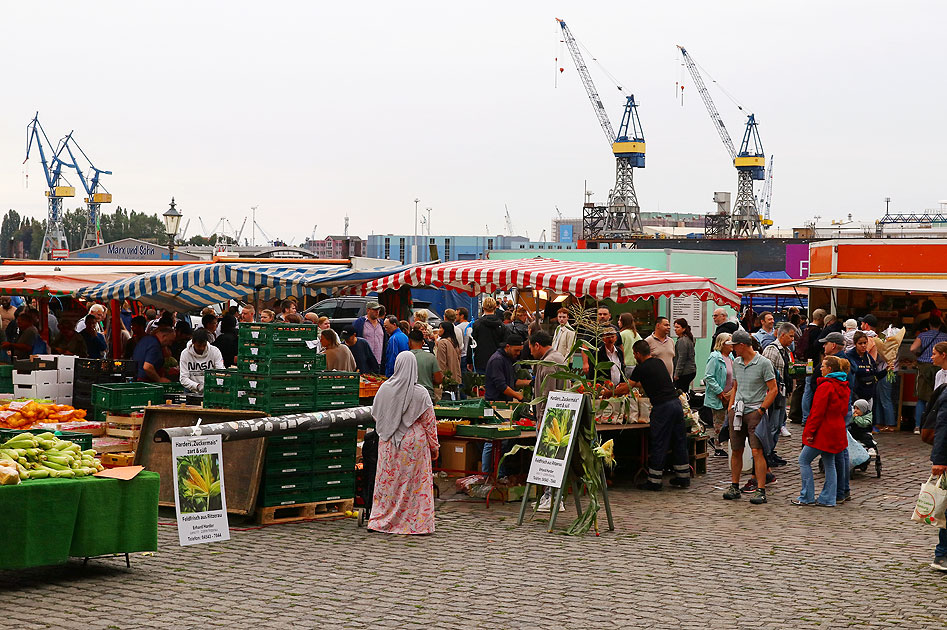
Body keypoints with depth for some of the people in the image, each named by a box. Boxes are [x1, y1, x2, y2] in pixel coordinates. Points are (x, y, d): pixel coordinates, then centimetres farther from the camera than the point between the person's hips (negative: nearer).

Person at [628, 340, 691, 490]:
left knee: (658, 444, -1)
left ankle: (654, 481, 3)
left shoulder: (641, 369, -6)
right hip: (676, 402, 8)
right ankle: (683, 477, 18)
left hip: (663, 407, -8)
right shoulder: (659, 362, 16)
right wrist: (638, 384, 45)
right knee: (679, 441, 13)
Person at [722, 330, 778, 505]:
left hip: (755, 411, -6)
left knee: (757, 451, -11)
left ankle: (760, 490, -10)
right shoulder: (736, 363, 13)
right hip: (737, 411, 6)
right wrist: (730, 407, 13)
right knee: (736, 451, 8)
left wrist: (761, 410, -12)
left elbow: (773, 389, -7)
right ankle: (734, 487, 18)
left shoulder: (764, 363, -7)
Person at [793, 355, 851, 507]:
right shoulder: (845, 387, 10)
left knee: (804, 460, 2)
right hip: (837, 431, 8)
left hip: (823, 431, -8)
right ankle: (828, 498, 12)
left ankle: (807, 497, 2)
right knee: (829, 464, 12)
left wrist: (810, 432, -16)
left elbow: (817, 412, -19)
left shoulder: (825, 386, -17)